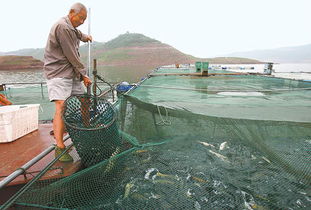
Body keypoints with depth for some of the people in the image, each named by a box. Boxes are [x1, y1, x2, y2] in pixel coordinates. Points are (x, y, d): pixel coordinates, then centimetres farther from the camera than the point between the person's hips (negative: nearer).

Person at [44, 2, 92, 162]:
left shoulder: (71, 28, 19)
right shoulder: (62, 26, -14)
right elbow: (72, 56, -16)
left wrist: (84, 37, 65)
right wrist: (83, 75, -9)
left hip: (72, 74, 10)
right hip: (58, 74, -10)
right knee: (61, 107, -19)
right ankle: (59, 147, -18)